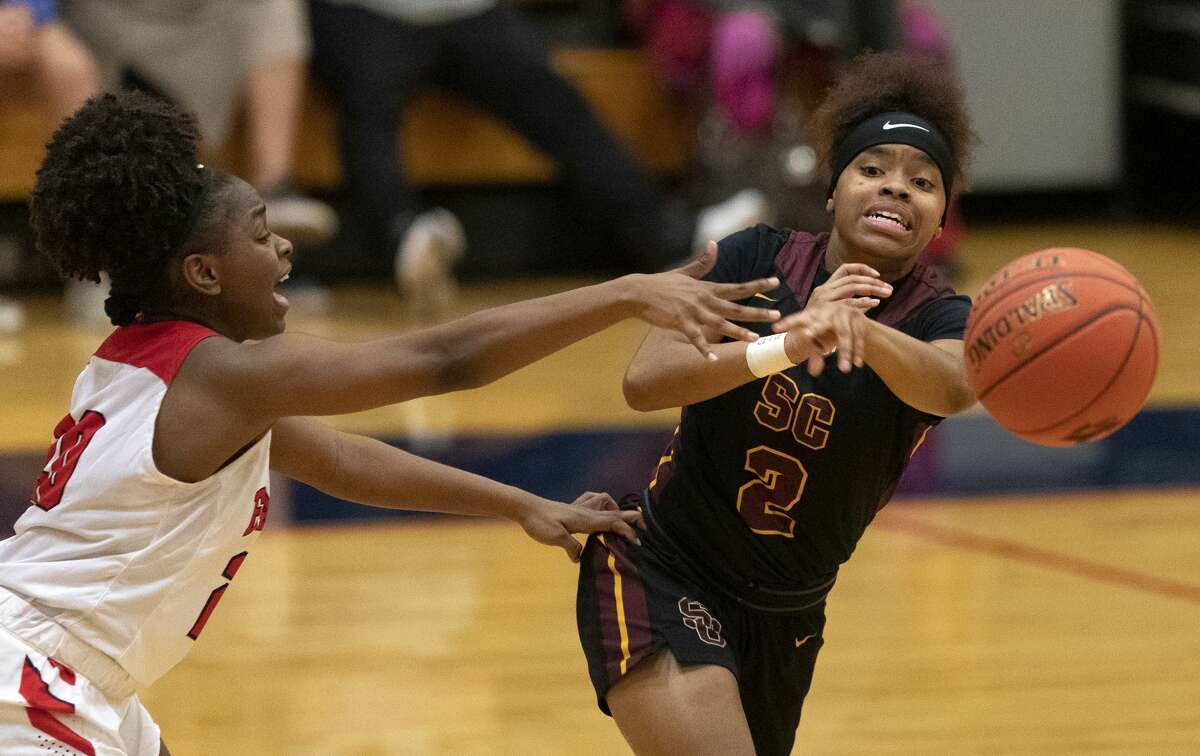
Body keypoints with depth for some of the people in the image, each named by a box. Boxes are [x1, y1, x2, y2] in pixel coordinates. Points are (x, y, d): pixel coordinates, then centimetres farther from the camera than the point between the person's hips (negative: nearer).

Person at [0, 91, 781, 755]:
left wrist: (522, 505, 17)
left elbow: (339, 460, 17)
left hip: (69, 691, 10)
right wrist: (631, 295, -23)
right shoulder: (222, 373, -19)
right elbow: (445, 359, -24)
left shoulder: (154, 361, 10)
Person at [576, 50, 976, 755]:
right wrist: (787, 345, -37)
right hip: (659, 580, -4)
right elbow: (644, 381, -22)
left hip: (783, 620, 4)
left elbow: (951, 386, -35)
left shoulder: (937, 318, -8)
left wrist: (858, 329, -56)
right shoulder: (757, 262, -7)